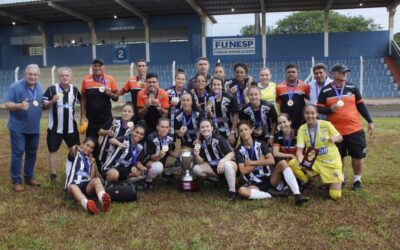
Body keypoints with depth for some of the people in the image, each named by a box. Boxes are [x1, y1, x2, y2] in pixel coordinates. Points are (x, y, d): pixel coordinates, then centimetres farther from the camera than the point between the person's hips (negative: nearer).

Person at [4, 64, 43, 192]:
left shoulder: (39, 87, 7)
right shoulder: (15, 86, -13)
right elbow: (7, 104, -16)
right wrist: (19, 105, -33)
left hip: (34, 128, 6)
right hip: (18, 128, -6)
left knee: (32, 153, 14)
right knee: (17, 153, -3)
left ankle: (29, 177, 27)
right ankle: (16, 181, 5)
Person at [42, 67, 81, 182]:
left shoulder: (75, 89, 1)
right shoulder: (51, 89, -10)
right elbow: (44, 106, -8)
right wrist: (52, 101, -26)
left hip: (71, 126, 3)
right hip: (55, 127, -3)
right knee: (53, 150, 4)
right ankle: (53, 174, 17)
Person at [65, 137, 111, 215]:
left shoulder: (90, 160, 25)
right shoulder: (75, 155, 13)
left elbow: (92, 178, 14)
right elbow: (72, 154, -16)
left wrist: (93, 164, 5)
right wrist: (74, 149, -40)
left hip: (86, 185, 3)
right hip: (73, 184, -3)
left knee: (97, 180, -30)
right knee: (73, 187, -39)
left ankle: (103, 199, -63)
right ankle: (87, 204, -70)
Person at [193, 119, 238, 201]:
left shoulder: (219, 139, -20)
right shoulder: (201, 142, -3)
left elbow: (231, 153, -24)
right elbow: (200, 162, -3)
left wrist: (222, 161, -42)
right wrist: (196, 155, -25)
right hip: (213, 167, 6)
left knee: (227, 164, -41)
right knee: (196, 169, -13)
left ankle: (232, 191, -29)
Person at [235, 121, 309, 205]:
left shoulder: (260, 144, 4)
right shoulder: (239, 150, 1)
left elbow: (271, 161, -10)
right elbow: (243, 171, -10)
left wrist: (252, 163, -9)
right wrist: (260, 162, -7)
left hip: (269, 179, 2)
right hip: (254, 184, -1)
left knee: (282, 163, -24)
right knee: (241, 190, -34)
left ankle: (297, 195, -34)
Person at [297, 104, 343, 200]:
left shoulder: (326, 124, -15)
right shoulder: (302, 129, -11)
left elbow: (340, 137, -2)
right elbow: (299, 149, -17)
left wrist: (334, 139, -26)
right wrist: (301, 161, -38)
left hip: (332, 161, -2)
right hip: (315, 161, 2)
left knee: (335, 196, -9)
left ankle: (339, 178, 26)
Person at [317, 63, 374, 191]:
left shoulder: (352, 87, 4)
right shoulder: (325, 90, -2)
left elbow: (361, 105, 10)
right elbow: (319, 109, -1)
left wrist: (370, 121, 8)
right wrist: (330, 109, -21)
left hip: (355, 129, 1)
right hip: (336, 131, -1)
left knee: (358, 156, 5)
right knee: (339, 157, 11)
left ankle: (357, 180, 23)